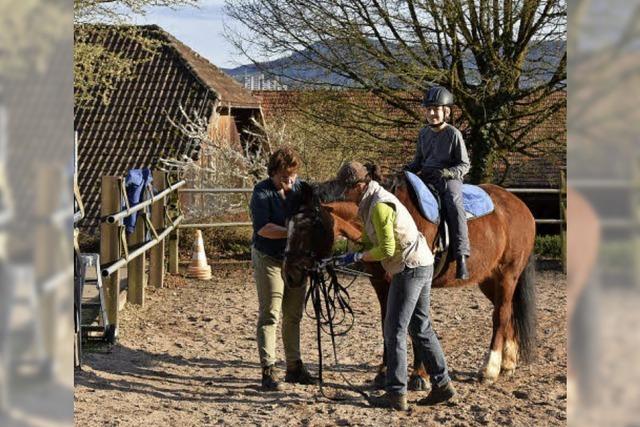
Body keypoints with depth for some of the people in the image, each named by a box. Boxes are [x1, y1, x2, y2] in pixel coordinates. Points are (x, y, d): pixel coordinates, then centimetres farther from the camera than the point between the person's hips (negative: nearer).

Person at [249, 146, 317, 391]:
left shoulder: (299, 187, 3)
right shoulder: (262, 192, -14)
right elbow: (262, 228, -25)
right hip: (268, 259, -6)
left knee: (294, 314, 13)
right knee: (269, 314, -6)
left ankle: (294, 367, 23)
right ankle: (268, 371, -4)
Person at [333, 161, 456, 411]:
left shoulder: (380, 206, -19)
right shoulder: (370, 204, 13)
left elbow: (386, 250, -21)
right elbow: (370, 242, 18)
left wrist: (357, 257, -11)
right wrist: (346, 258, 7)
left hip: (410, 268, -10)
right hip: (421, 266, 10)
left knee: (394, 330, -6)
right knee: (420, 329, 15)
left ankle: (396, 394, -4)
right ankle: (442, 384, 18)